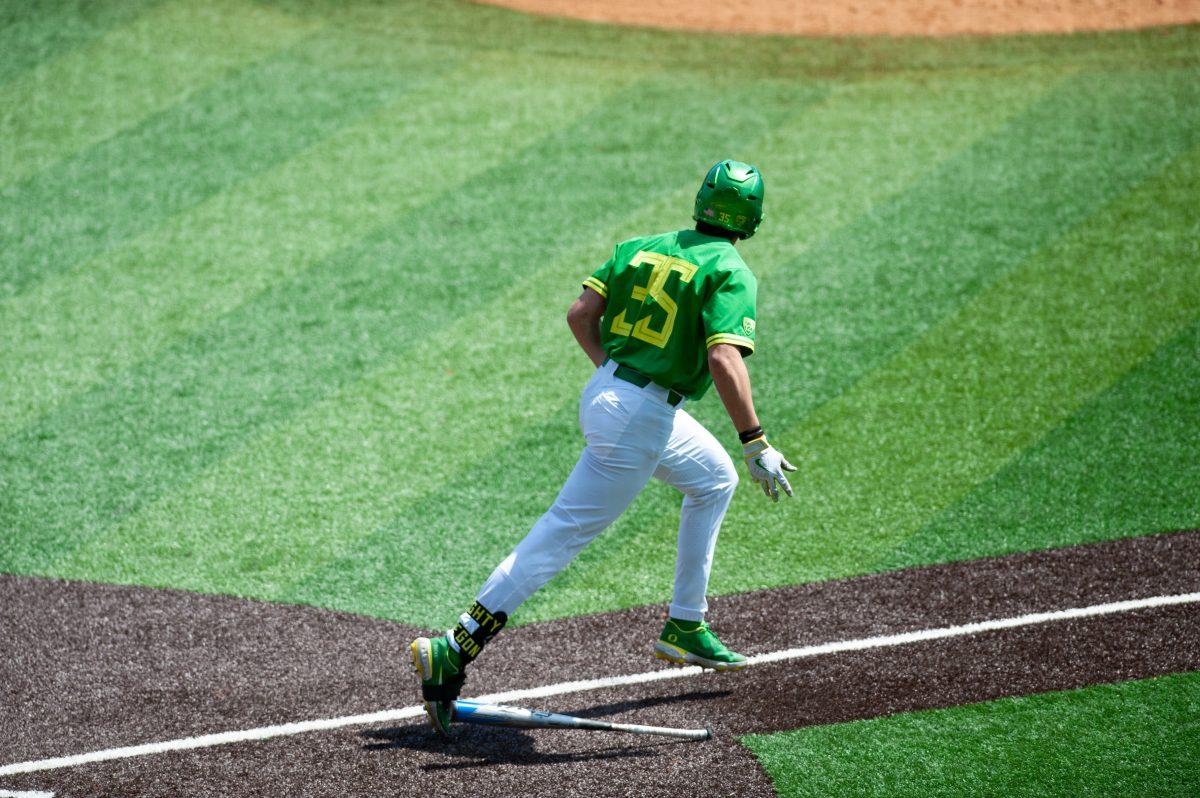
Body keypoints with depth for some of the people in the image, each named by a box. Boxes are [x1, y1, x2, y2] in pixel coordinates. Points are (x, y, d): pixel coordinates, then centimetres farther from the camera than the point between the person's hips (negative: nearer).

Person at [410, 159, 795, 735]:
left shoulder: (642, 249, 10)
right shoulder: (730, 272, -11)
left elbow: (580, 314, 5)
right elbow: (725, 360, -24)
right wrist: (756, 444, -23)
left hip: (606, 388, 8)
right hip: (642, 419, -8)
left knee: (714, 479, 27)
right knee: (561, 535, -7)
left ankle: (684, 628, 29)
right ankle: (453, 653, -12)